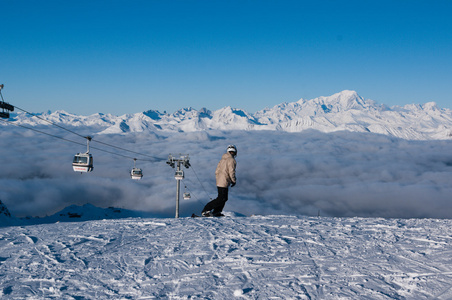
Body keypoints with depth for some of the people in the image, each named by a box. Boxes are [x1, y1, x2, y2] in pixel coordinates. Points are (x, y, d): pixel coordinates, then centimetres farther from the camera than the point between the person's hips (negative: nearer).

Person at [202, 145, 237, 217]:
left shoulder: (222, 159, 14)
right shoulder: (231, 160, -11)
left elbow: (217, 171, 16)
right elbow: (231, 172, -16)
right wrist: (234, 181, -4)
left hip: (219, 182, 9)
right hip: (224, 183, -9)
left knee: (224, 198, 16)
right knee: (221, 199, -9)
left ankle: (216, 212, 14)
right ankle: (205, 211, -13)